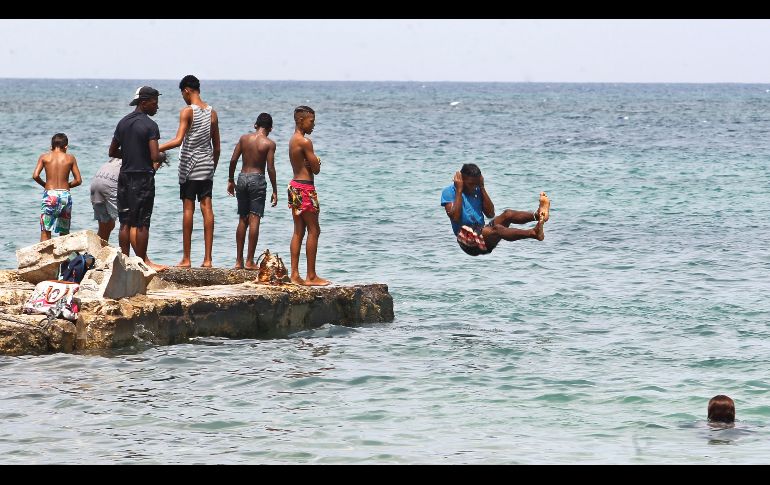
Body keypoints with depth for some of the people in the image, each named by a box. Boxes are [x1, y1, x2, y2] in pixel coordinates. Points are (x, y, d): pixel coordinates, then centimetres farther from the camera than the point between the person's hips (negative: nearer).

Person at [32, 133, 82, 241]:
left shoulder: (44, 157, 4)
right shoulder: (70, 158, 5)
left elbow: (35, 176, -6)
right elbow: (78, 180, 2)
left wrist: (44, 184, 11)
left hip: (49, 195, -1)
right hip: (65, 194, 1)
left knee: (45, 231, 3)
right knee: (64, 232, 11)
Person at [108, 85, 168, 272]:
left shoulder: (123, 122, 10)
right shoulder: (150, 125, -12)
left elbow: (112, 152, 15)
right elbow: (155, 156, -19)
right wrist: (162, 156, 2)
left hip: (125, 176, 7)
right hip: (143, 177, -7)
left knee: (125, 221, 10)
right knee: (142, 223, -2)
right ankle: (143, 262, 2)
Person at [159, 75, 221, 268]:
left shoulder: (187, 111, -10)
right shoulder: (212, 113, 8)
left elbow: (178, 140, -20)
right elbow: (216, 147, 12)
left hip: (190, 165, -5)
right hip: (207, 165, 5)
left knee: (188, 209, -1)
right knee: (207, 208, 2)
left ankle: (186, 258, 0)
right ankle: (207, 258, -1)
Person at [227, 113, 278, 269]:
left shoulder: (244, 138, 4)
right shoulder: (269, 143, -6)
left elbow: (233, 160, 3)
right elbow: (270, 168, -9)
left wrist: (231, 180, 14)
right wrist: (274, 191, -3)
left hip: (242, 178, 4)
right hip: (257, 179, -4)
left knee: (242, 220, 12)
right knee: (254, 220, -3)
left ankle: (239, 260, 14)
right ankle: (250, 261, -5)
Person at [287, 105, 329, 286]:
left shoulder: (293, 140, 13)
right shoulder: (305, 142, -16)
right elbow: (316, 169, -14)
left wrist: (313, 161, -2)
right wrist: (316, 161, 6)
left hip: (294, 186, 9)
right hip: (305, 188, -9)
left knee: (298, 231, 11)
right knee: (314, 231, -3)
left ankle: (294, 274, 10)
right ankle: (311, 276, -3)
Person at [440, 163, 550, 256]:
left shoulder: (477, 191, 16)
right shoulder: (449, 192, 0)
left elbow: (490, 214, 6)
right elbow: (455, 217, -15)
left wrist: (482, 188, 3)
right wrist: (459, 190, -11)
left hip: (482, 233, 6)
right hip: (467, 239, -6)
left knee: (507, 214, -18)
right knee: (496, 229, -34)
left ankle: (538, 214, -46)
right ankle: (533, 233, -57)